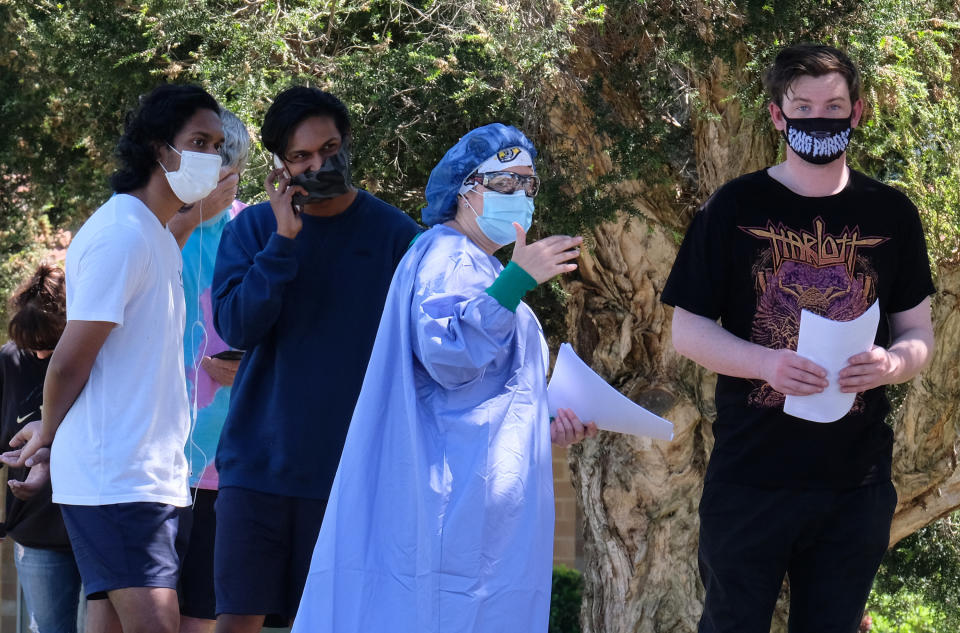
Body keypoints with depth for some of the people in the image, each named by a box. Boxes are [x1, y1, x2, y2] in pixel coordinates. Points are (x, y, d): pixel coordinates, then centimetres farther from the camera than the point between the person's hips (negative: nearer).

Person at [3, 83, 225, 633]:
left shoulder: (155, 236, 19)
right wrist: (49, 437, 5)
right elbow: (69, 362, -11)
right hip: (116, 479, -9)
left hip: (153, 476, 9)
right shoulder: (121, 235, -13)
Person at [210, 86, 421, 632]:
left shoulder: (395, 234, 2)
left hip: (349, 466, -1)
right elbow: (236, 327, -7)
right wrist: (283, 240, -15)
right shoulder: (252, 229, 5)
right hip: (258, 459, 1)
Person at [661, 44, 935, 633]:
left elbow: (918, 329, 11)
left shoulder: (890, 213, 5)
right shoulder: (735, 208, -1)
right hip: (750, 474, -2)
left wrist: (896, 362, -13)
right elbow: (688, 329, -1)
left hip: (857, 482, 2)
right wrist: (767, 363, -19)